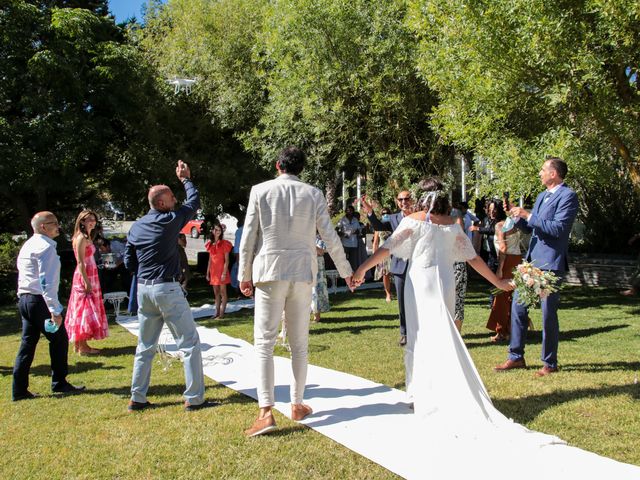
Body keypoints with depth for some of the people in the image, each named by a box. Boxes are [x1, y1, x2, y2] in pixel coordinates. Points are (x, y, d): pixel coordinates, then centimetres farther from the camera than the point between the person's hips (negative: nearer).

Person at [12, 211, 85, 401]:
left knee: (27, 343, 10)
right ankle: (59, 383, 13)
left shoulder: (28, 245, 17)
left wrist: (25, 299, 20)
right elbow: (47, 281, -21)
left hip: (24, 299, 9)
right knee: (59, 339, 4)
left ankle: (19, 390, 12)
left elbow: (24, 275, 19)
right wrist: (55, 310, -23)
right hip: (40, 301, -9)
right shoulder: (46, 246, -14)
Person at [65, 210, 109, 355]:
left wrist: (89, 281, 10)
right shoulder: (81, 238, -12)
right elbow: (80, 262, -18)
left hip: (90, 276, 9)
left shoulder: (88, 237, 16)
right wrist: (86, 282, -22)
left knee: (85, 310, 11)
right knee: (85, 310, -7)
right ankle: (82, 347, -3)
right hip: (84, 278, -9)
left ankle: (80, 344, 17)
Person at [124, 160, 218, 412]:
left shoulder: (136, 227, 9)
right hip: (167, 289, -7)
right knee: (189, 343, 1)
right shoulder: (169, 220, -9)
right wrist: (185, 179, 20)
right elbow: (194, 202, 6)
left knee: (145, 346, 16)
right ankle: (194, 398, 2)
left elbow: (129, 262, 12)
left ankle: (137, 398, 20)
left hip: (143, 289, 7)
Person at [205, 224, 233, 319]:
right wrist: (208, 273, 12)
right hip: (213, 271, 6)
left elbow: (227, 260, -9)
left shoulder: (224, 243, -6)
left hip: (222, 270, -6)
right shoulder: (210, 244, 10)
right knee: (216, 292, 9)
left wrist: (224, 273, -16)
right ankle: (217, 312, 14)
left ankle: (222, 313, 0)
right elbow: (210, 259, 15)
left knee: (223, 292, -2)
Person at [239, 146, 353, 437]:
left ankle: (266, 412, -9)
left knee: (264, 342, -1)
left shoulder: (260, 191, 0)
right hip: (302, 273, 2)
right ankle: (297, 405, 20)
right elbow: (330, 237, 4)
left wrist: (244, 275, 6)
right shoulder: (313, 194, 3)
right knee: (299, 343, 11)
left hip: (269, 273, -2)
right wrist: (346, 271, 15)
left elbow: (248, 236, -2)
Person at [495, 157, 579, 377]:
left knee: (548, 314, 0)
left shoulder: (568, 196, -9)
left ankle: (550, 363, 14)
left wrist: (528, 215, -18)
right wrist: (517, 215, 4)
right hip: (532, 260, 9)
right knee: (517, 307, 9)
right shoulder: (542, 196, 17)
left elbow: (558, 228, -20)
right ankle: (516, 357, 19)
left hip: (550, 263, -8)